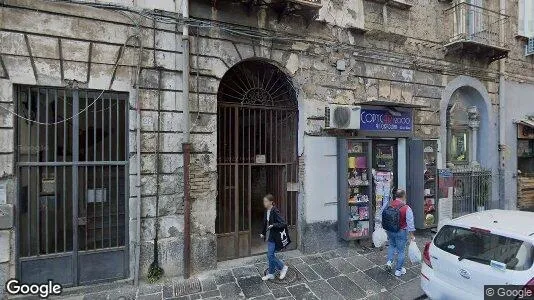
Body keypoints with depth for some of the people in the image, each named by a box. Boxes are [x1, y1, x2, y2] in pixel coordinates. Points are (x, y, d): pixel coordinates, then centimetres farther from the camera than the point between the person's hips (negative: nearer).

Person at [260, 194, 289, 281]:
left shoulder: (275, 212, -21)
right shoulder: (266, 211, 4)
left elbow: (283, 223, -22)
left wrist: (273, 225, -30)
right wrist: (263, 233, 10)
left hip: (274, 237, -8)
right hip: (269, 236, 8)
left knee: (270, 255, -3)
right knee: (271, 255, 16)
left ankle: (283, 267, 18)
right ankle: (271, 274, 29)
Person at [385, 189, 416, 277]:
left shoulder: (389, 205, -6)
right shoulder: (406, 208, -19)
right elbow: (410, 223, -14)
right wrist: (412, 235, -2)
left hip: (390, 230, 4)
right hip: (401, 232, -4)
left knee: (392, 245, 28)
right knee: (400, 250, 10)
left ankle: (389, 261, 17)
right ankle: (398, 270, 21)